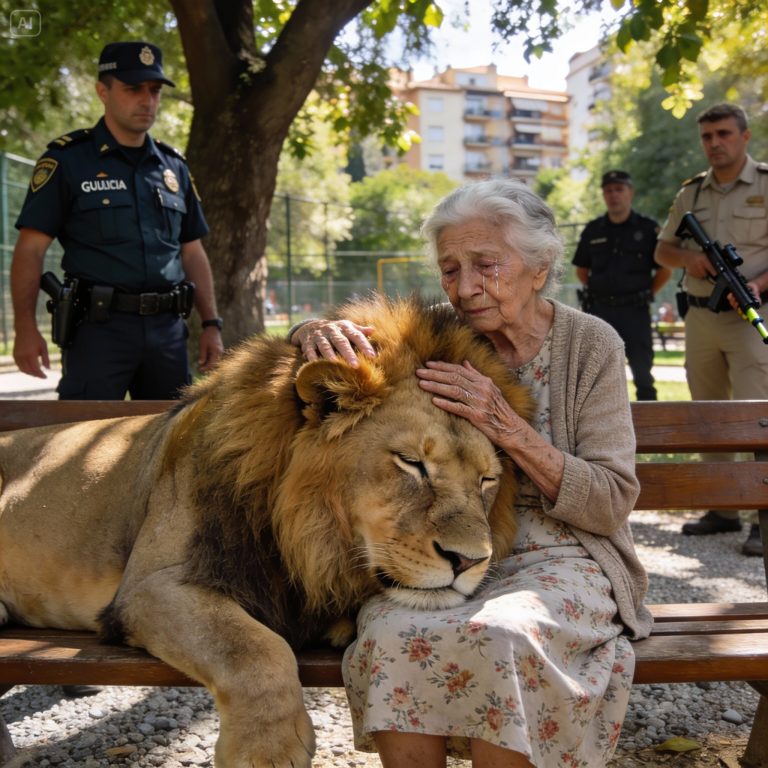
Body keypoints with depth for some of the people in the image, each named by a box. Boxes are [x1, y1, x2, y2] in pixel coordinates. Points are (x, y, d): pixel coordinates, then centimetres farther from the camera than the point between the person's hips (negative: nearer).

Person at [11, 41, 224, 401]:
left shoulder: (174, 166, 14)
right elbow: (30, 249, -4)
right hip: (99, 327, -5)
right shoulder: (68, 159, 0)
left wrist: (211, 323, 10)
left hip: (168, 329, 5)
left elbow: (192, 252, 18)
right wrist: (26, 327, -16)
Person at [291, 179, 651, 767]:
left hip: (558, 558, -2)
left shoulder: (591, 345, -2)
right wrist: (320, 332, -13)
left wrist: (507, 427, -19)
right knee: (396, 637, -31)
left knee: (498, 639, -35)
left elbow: (611, 503, -6)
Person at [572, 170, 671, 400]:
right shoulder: (593, 230, 9)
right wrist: (599, 293, 8)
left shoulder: (648, 228, 1)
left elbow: (665, 270, 5)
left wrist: (645, 294, 1)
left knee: (642, 376, 0)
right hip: (599, 312, 3)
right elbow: (581, 271, 18)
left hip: (635, 312, -3)